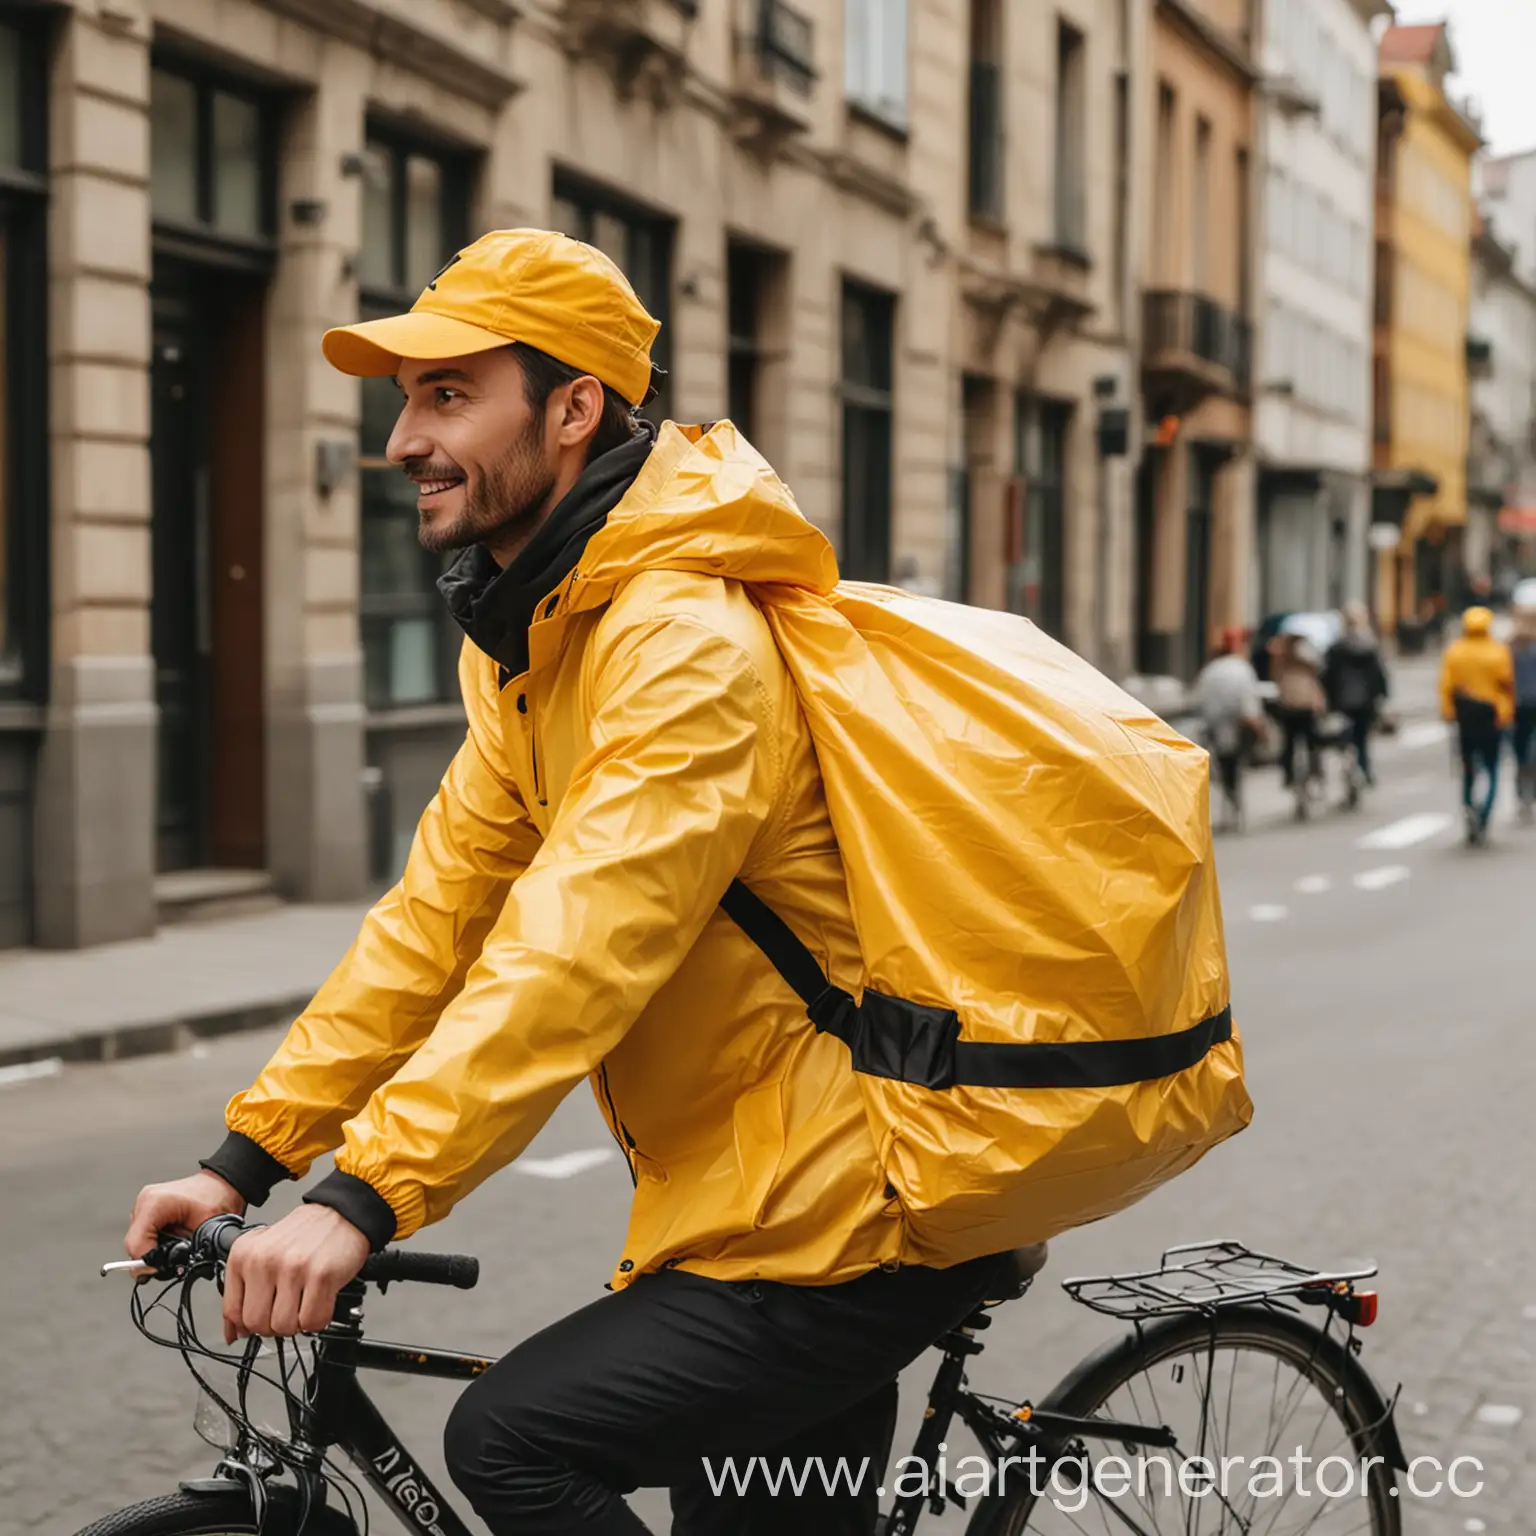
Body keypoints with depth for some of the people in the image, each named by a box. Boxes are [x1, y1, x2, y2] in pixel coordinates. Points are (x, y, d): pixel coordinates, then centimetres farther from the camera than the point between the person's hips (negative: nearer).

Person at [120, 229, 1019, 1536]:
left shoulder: (692, 642, -22)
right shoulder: (533, 641, 9)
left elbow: (579, 948, -33)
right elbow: (439, 912, 6)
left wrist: (365, 1195, -37)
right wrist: (249, 1156, -1)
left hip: (848, 1230, -9)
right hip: (762, 1203, 9)